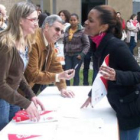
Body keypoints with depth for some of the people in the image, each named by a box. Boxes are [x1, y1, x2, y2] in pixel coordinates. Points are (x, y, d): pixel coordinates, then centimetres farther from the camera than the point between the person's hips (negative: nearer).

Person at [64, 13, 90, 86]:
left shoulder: (82, 31, -7)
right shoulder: (67, 30, 7)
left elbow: (87, 44, -7)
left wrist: (82, 54, -14)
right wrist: (64, 53, 6)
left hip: (77, 55, -4)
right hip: (68, 55, 4)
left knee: (76, 73, 0)